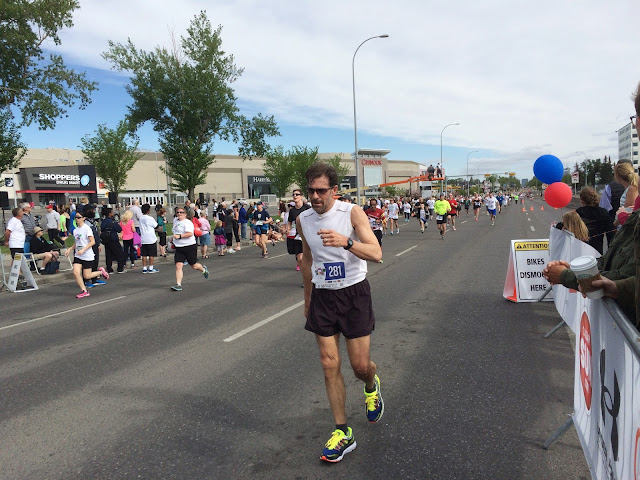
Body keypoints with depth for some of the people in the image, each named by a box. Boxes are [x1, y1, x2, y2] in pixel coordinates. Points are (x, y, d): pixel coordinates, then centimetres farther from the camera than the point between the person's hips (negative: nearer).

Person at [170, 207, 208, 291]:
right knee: (178, 266, -8)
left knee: (194, 266, 8)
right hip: (179, 248, 6)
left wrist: (179, 236, -30)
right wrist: (174, 240, 27)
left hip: (190, 246, -6)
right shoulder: (175, 221, 13)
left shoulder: (187, 222, -12)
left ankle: (204, 269, 40)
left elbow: (190, 234, -25)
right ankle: (178, 285, -8)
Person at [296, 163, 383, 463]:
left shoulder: (352, 212, -13)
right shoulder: (302, 220, 1)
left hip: (354, 293, -3)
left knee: (360, 365, 2)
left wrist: (345, 242, -40)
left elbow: (376, 253, -22)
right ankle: (343, 433, 16)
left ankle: (371, 386, 40)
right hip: (322, 296, 4)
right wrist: (307, 298, 20)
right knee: (329, 365, 3)